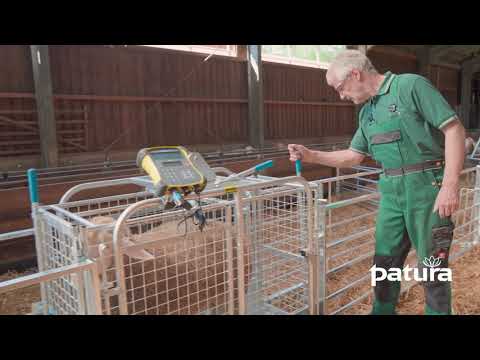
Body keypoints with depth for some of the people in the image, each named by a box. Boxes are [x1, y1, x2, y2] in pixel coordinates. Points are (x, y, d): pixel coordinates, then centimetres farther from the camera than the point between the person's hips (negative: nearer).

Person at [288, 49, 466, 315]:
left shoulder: (411, 85, -8)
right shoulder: (366, 112, 13)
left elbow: (454, 129, -12)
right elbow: (353, 156, 19)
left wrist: (450, 185, -19)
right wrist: (311, 156, 9)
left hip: (427, 188, -6)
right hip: (391, 192, 7)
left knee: (432, 265, 4)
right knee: (385, 261, 13)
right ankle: (382, 311, 30)